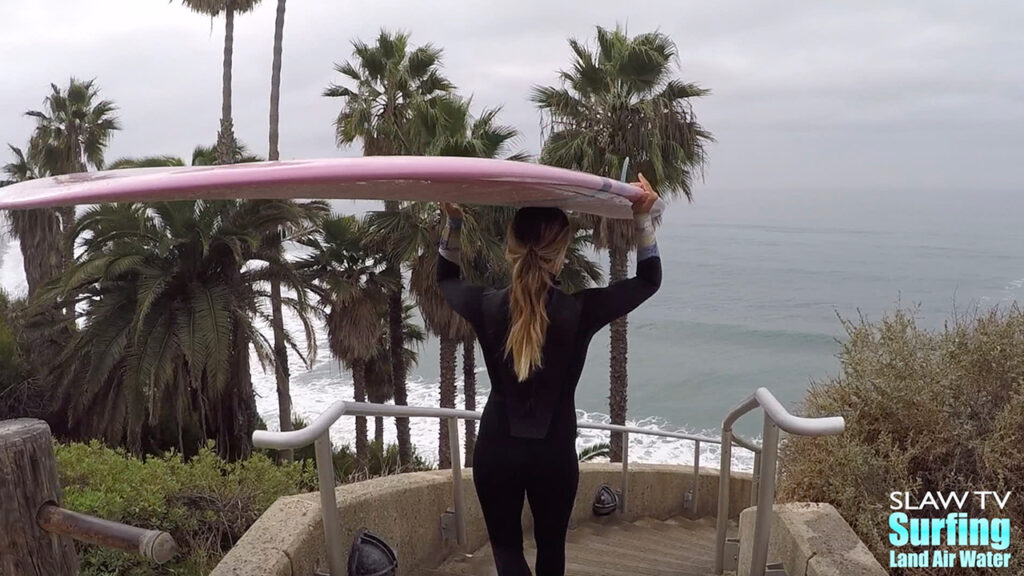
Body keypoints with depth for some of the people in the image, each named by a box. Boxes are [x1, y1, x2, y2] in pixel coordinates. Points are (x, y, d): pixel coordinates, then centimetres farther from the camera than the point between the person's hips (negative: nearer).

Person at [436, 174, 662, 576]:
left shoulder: (486, 307, -14)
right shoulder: (580, 311, -18)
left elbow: (446, 278, 10)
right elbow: (649, 279, -2)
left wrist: (452, 221, 5)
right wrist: (642, 219, -5)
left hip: (495, 450, 1)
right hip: (554, 452, 0)